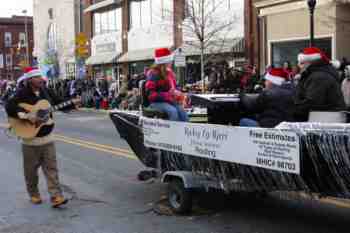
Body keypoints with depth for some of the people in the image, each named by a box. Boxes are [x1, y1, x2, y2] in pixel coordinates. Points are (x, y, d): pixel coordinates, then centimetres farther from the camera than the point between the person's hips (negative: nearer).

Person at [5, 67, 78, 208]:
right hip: (30, 139, -4)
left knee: (51, 168, 0)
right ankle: (34, 195, 27)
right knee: (31, 169, 9)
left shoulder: (45, 91, 6)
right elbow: (9, 107, -24)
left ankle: (56, 196, -2)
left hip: (47, 138, 4)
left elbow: (58, 103, 16)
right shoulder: (22, 93, -12)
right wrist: (27, 116, -30)